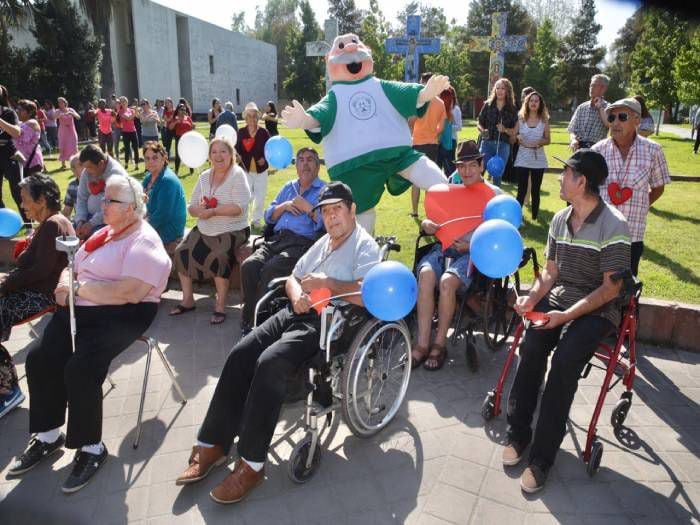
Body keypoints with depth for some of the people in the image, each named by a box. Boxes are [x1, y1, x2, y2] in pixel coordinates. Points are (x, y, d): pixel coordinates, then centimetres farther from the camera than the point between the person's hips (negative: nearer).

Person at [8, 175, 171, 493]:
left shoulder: (143, 243, -11)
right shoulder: (103, 234, 19)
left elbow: (129, 293, -24)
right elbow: (73, 268, 21)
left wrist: (79, 288, -13)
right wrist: (65, 284, -4)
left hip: (123, 315, -8)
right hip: (81, 309, 8)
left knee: (80, 369, -25)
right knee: (39, 358, -9)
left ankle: (91, 448, -4)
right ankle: (47, 436, 9)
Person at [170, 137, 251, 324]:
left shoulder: (237, 175, -8)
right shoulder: (204, 176, 11)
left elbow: (240, 207, -21)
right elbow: (191, 207, 10)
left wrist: (213, 211, -26)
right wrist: (198, 209, -14)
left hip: (232, 231, -7)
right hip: (204, 231, 7)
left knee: (218, 258, -31)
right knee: (181, 252, -8)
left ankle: (220, 305, -15)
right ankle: (187, 300, 6)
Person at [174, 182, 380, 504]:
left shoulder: (365, 246, -2)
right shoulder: (323, 243, 24)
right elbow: (293, 278, 24)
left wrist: (326, 282, -13)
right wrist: (297, 293, 1)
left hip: (328, 321, -8)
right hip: (297, 312, 8)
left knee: (269, 362, -28)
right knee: (240, 354, -11)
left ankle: (252, 464, -17)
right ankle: (213, 444, -3)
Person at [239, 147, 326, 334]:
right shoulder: (289, 187, 28)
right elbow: (268, 216, 24)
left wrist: (307, 207, -7)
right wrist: (284, 206, 7)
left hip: (302, 243, -5)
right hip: (277, 239, 6)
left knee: (269, 269, -31)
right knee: (248, 266, -21)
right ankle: (247, 320, -13)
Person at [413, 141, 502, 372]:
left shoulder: (494, 193, 10)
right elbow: (431, 221, 20)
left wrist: (471, 245, -13)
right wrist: (426, 224, -6)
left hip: (474, 253, -3)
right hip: (444, 247, 3)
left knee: (447, 281, -33)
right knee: (426, 274, -30)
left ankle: (439, 344, -16)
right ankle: (422, 344, -26)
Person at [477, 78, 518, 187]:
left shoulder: (512, 109, 3)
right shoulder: (488, 105, 4)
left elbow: (514, 131, 3)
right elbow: (479, 123, 8)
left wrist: (505, 129, -16)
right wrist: (482, 130, -12)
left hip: (503, 145, 0)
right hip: (487, 143, 0)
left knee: (497, 176, 4)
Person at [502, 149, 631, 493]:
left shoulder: (613, 226, -13)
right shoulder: (560, 220, 7)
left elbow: (610, 288, -13)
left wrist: (569, 314, -23)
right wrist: (533, 297, -8)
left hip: (597, 308, -5)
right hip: (559, 297, 5)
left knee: (564, 361, -28)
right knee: (531, 347, -23)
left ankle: (541, 457, -18)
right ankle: (518, 433, -9)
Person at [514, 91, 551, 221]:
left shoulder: (544, 121, 2)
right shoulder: (520, 119, 2)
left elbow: (548, 140, 6)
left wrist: (540, 142, -14)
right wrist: (518, 138, -15)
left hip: (538, 159, 1)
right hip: (522, 159, -1)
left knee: (535, 191, 6)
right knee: (522, 190, -2)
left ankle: (534, 218, 15)